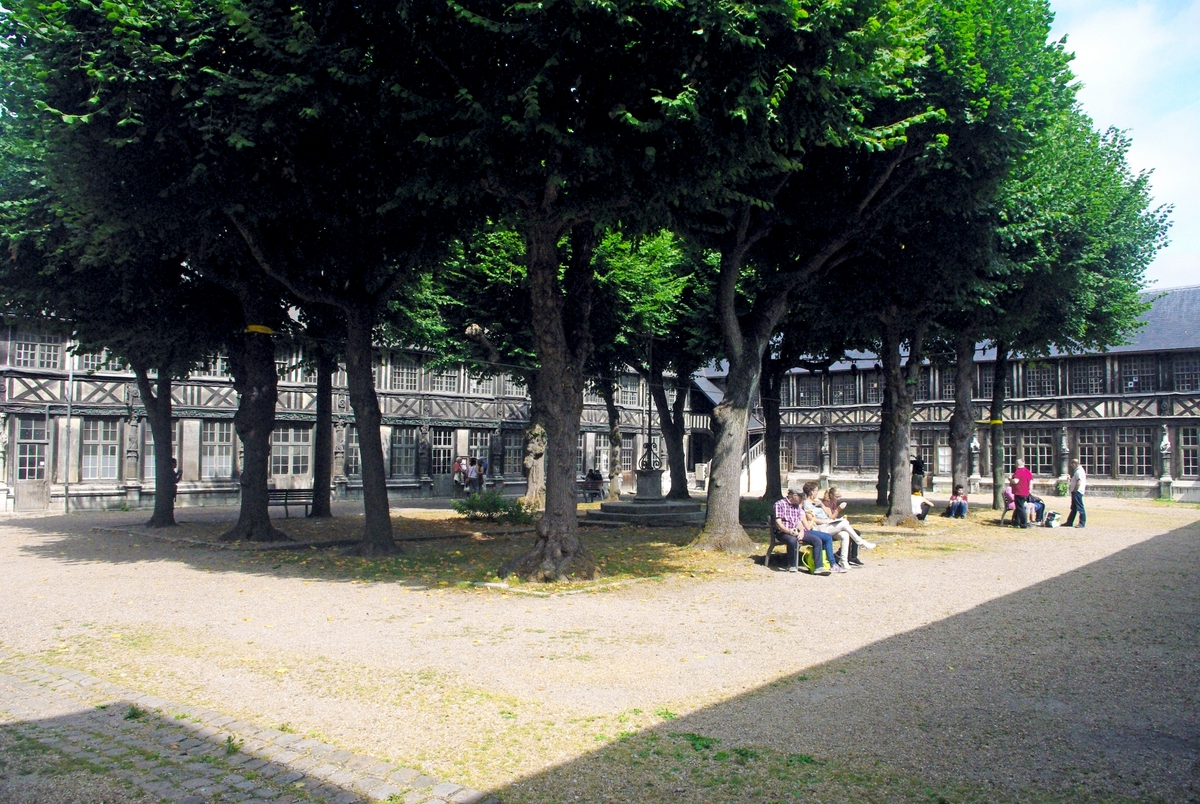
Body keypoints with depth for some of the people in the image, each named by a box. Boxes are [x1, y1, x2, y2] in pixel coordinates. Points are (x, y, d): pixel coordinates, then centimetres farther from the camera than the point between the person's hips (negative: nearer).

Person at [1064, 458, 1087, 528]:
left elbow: (1079, 482, -23)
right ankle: (1069, 522, 21)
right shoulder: (1078, 470, 17)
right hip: (1075, 492, 11)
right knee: (1073, 508, 15)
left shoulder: (1079, 471, -16)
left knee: (1080, 508, -6)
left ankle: (1082, 523, -3)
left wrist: (1074, 490, -17)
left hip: (1077, 492, -11)